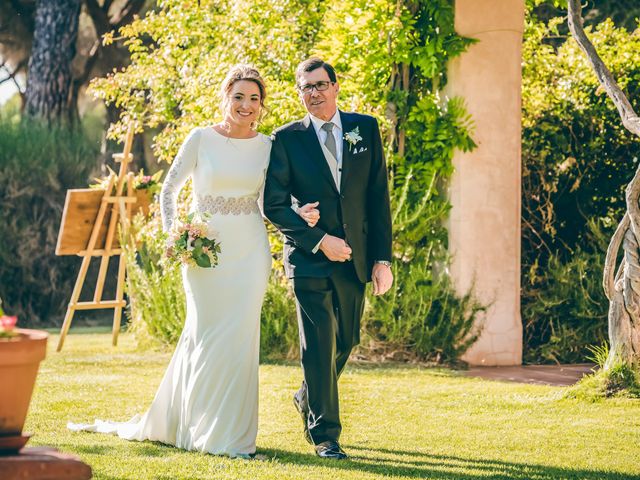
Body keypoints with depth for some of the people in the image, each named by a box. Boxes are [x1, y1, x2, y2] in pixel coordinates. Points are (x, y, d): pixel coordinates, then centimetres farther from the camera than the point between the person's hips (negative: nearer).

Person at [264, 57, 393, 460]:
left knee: (346, 342, 13)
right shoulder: (287, 139, -2)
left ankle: (309, 399, 40)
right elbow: (274, 204, -5)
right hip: (310, 258, -3)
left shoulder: (366, 129, 5)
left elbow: (379, 197, 5)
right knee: (318, 345, -5)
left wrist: (383, 258, -1)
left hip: (354, 257, 3)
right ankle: (325, 435, 3)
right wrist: (320, 241, -13)